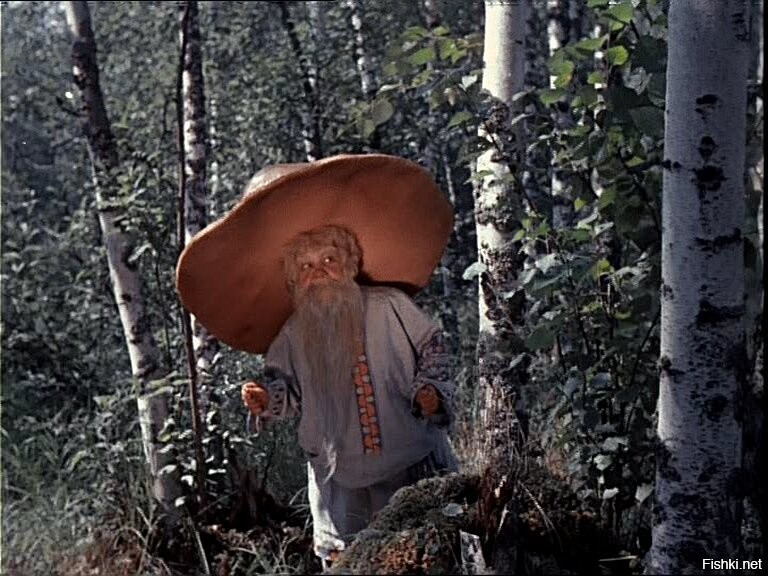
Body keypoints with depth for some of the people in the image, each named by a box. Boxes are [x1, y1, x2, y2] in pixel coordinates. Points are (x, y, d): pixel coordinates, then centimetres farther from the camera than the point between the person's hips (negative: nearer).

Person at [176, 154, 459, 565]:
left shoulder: (389, 307, -4)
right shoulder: (293, 334, 2)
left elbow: (431, 350, 5)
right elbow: (291, 388, 13)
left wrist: (430, 389, -11)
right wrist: (267, 398, -8)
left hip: (413, 460, -1)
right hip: (339, 476, 2)